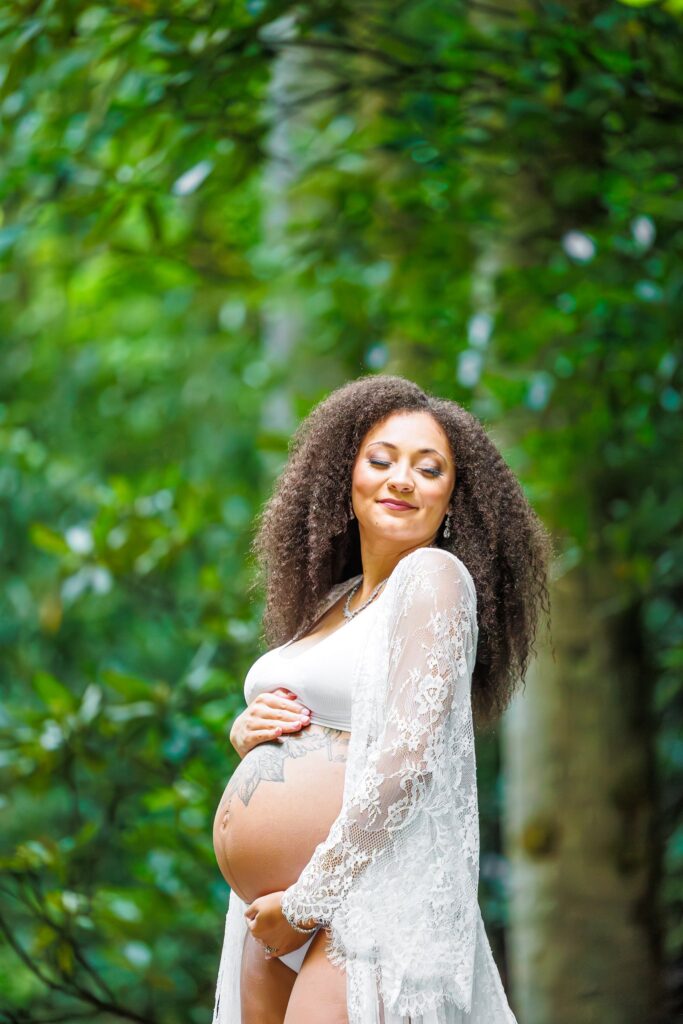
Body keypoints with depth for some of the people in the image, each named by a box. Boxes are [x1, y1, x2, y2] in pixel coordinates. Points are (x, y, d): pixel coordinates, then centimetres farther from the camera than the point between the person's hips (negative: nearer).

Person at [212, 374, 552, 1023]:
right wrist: (247, 731, 1)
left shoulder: (435, 575, -6)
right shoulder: (331, 601, 17)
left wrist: (307, 902, -16)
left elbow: (407, 759, -16)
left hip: (366, 895, -8)